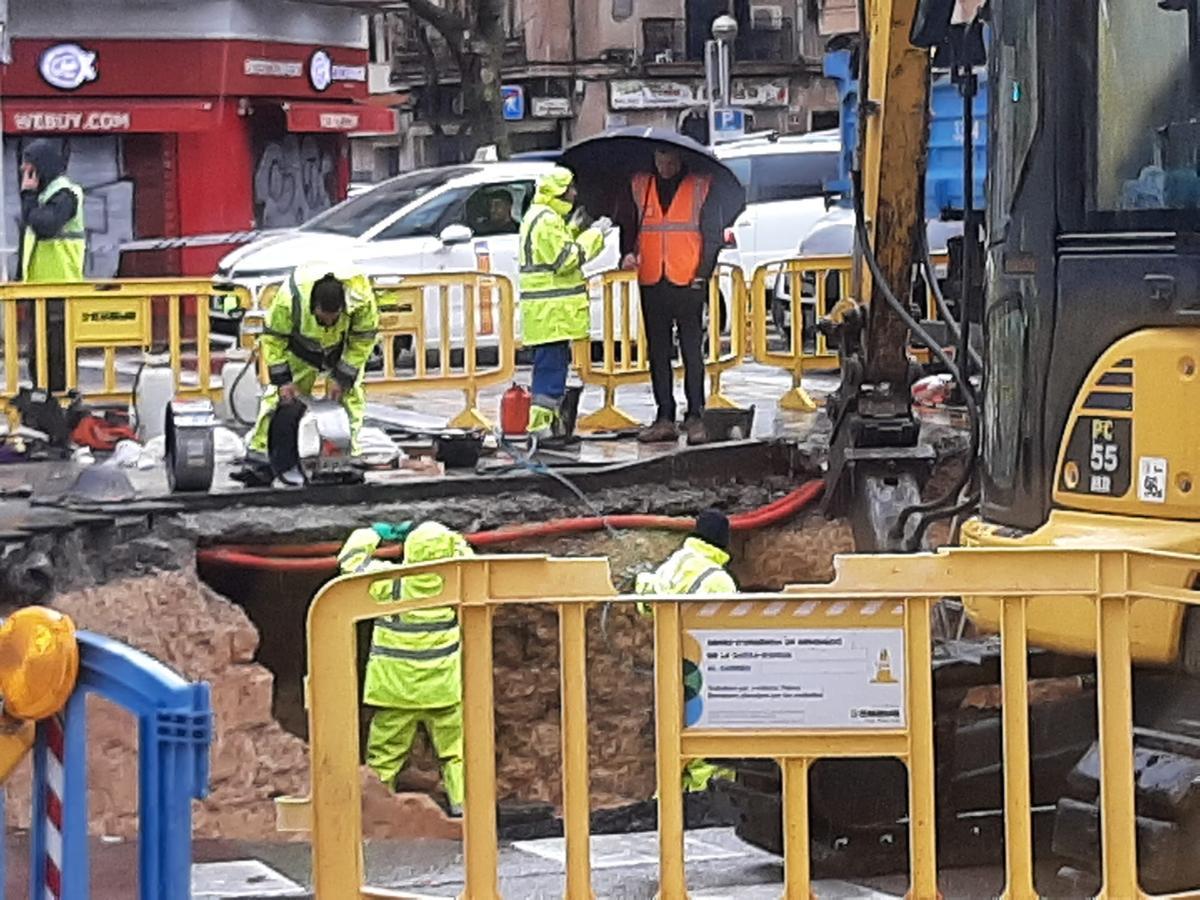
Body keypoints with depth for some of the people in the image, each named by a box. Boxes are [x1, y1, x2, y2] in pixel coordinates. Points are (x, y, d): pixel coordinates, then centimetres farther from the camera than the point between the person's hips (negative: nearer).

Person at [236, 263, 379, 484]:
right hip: (301, 349, -1)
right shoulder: (290, 296, -38)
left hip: (344, 348, 1)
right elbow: (273, 339, -21)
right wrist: (282, 380, -22)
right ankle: (259, 461, -8)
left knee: (350, 397, -11)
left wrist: (342, 378, -19)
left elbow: (363, 341, -18)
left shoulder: (361, 298, -36)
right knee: (278, 397, -8)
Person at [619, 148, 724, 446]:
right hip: (652, 283, 3)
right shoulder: (640, 186, 11)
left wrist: (702, 274, -5)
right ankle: (665, 418, 10)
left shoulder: (701, 186, 2)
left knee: (692, 352, -2)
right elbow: (628, 226, 17)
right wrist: (628, 253, -3)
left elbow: (713, 235, 3)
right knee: (658, 354, 6)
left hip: (688, 284, -3)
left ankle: (695, 417, 1)